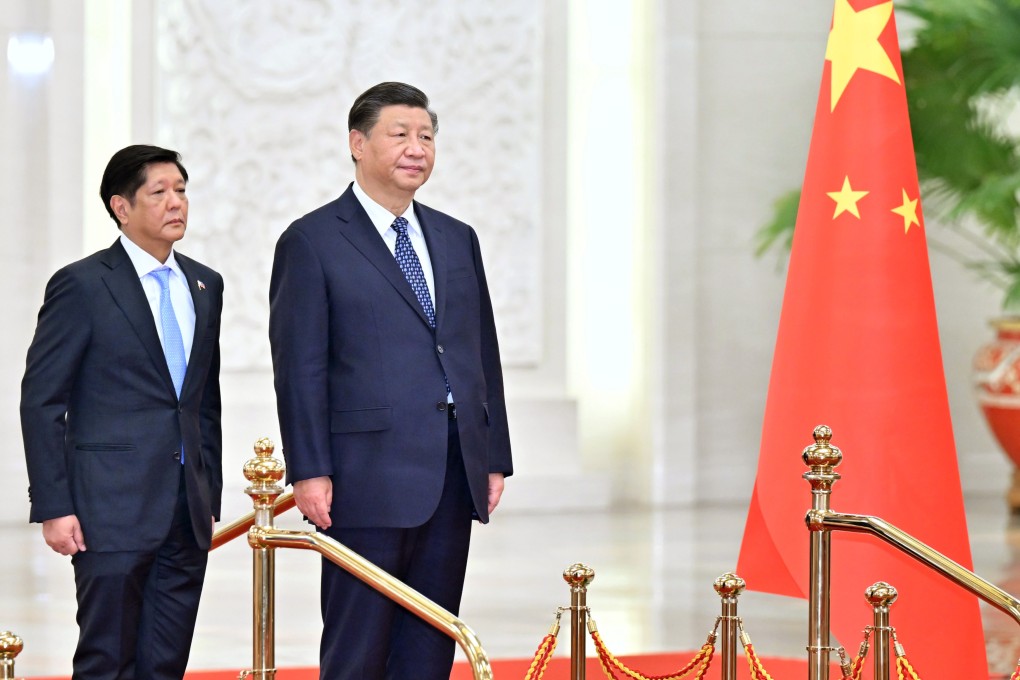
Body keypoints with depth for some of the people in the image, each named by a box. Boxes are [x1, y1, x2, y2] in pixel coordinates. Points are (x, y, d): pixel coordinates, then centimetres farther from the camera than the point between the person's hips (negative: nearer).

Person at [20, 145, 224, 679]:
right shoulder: (81, 285, -6)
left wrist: (210, 496, 14)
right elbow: (41, 401, -6)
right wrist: (53, 507, -11)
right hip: (114, 510, -6)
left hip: (188, 515, 6)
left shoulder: (204, 286, 13)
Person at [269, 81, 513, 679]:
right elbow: (300, 367, -6)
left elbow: (483, 355, 17)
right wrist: (310, 471, -13)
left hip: (454, 480, 6)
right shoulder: (312, 242, -2)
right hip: (369, 477, -6)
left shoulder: (457, 239, 16)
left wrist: (495, 459, 11)